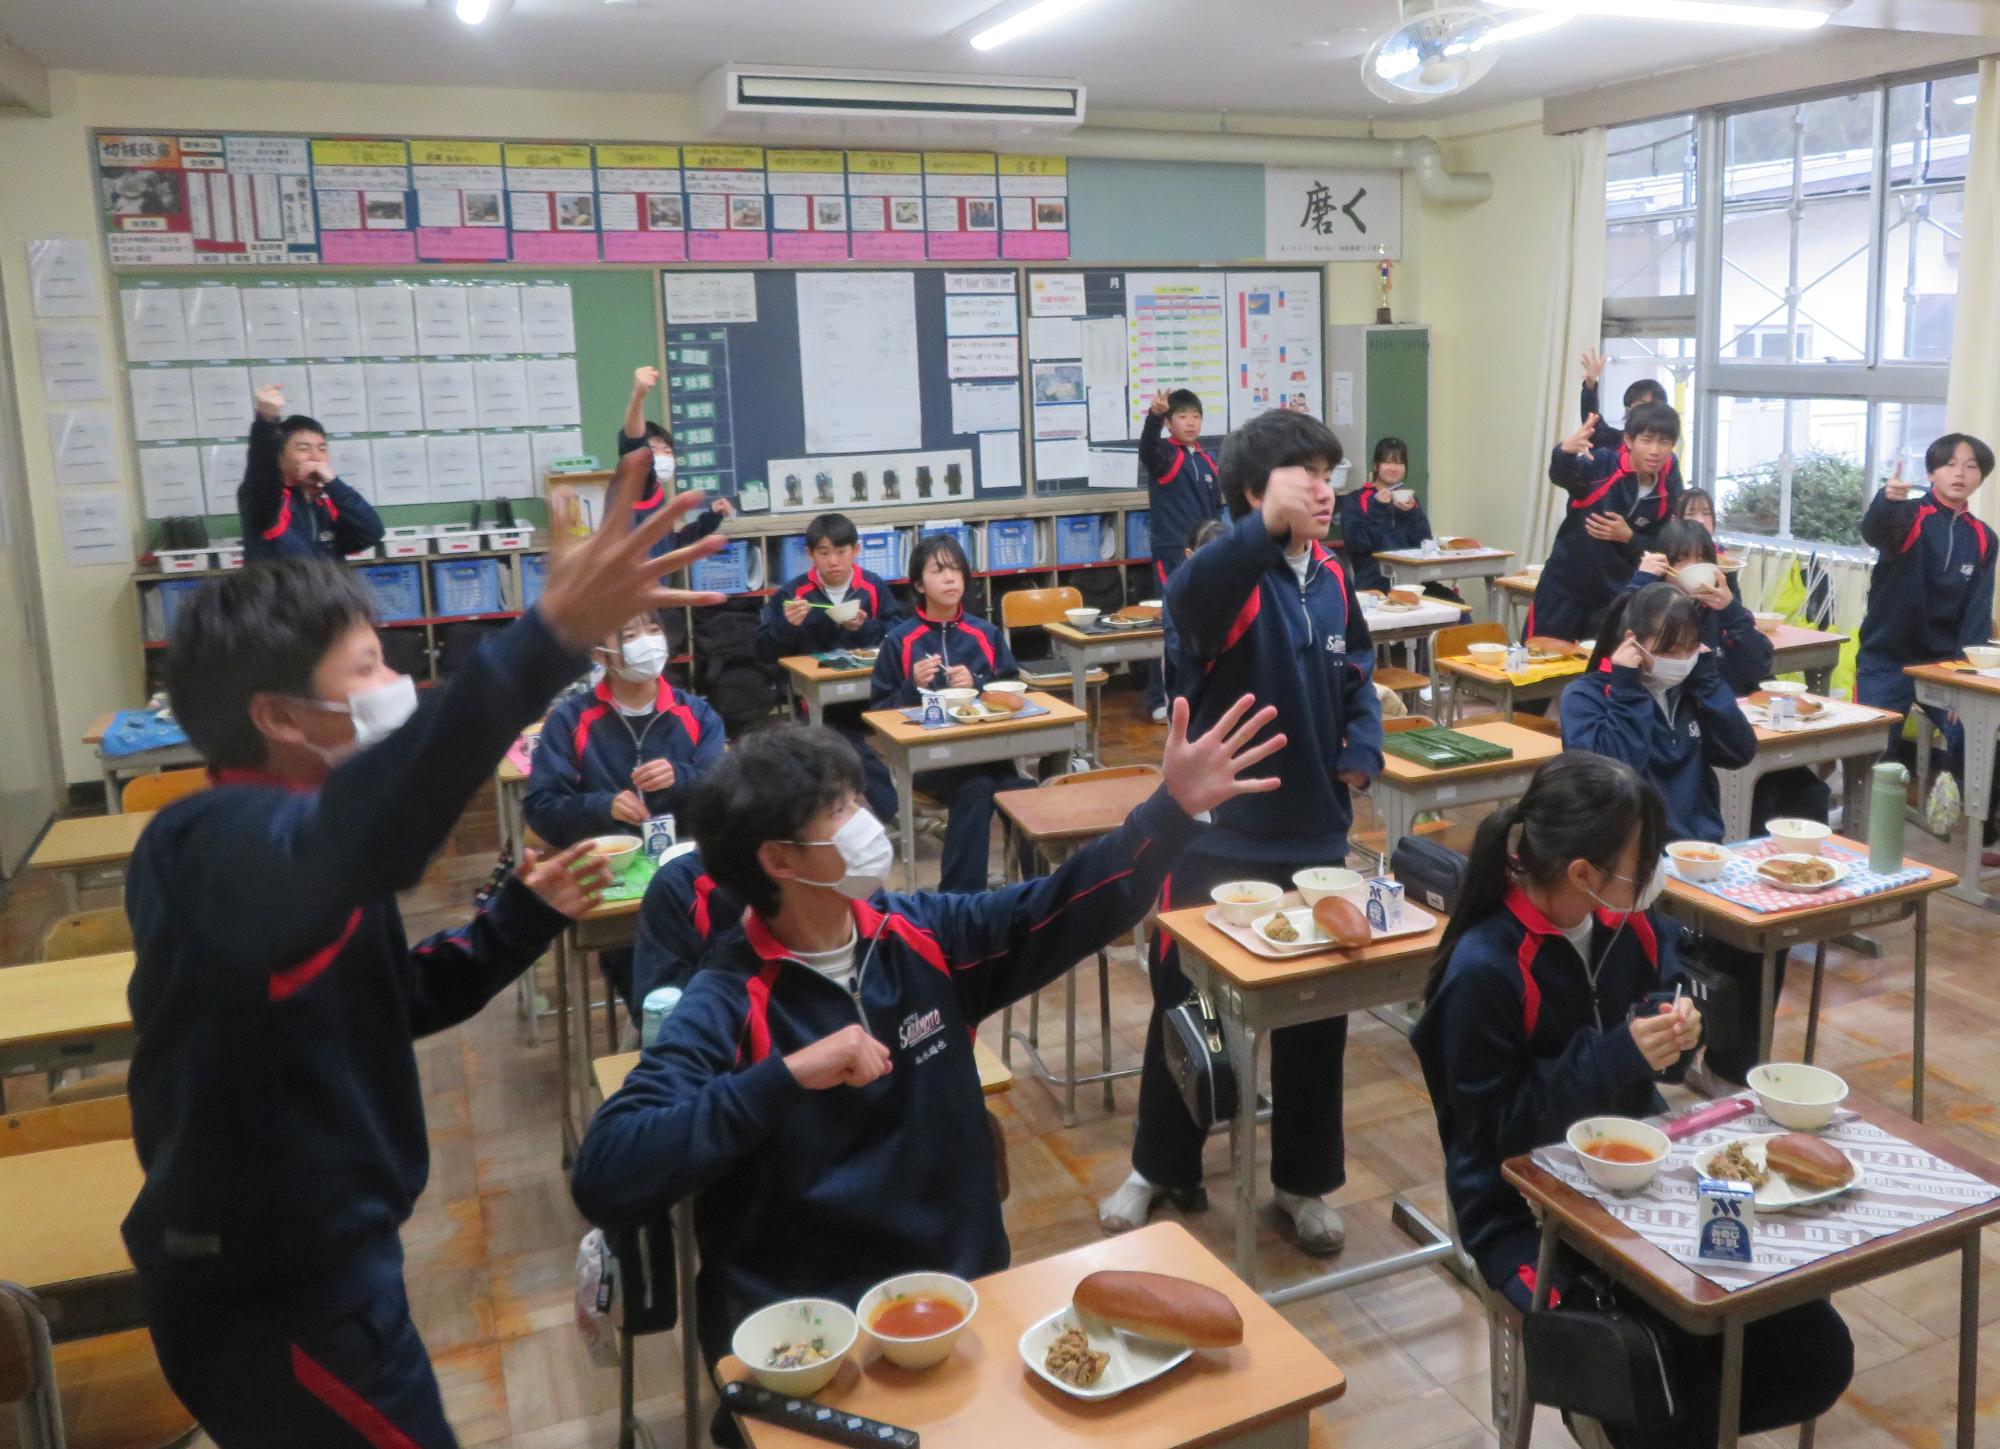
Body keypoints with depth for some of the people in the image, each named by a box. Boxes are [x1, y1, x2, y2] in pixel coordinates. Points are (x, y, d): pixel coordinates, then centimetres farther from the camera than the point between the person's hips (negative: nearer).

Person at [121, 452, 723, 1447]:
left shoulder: (278, 834, 6)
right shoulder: (214, 842, -27)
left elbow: (393, 997, 14)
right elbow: (355, 831, -52)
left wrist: (525, 913, 1)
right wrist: (552, 634, -61)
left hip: (300, 1258, 10)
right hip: (270, 1295, -10)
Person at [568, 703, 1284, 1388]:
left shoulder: (921, 936, 1)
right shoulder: (726, 1006, -15)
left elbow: (1069, 907, 7)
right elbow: (603, 1177, -25)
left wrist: (1174, 806, -4)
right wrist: (787, 1076, -30)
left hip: (961, 1286, 5)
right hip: (797, 1329, -4)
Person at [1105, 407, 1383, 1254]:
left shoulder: (1332, 579, 4)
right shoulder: (1232, 577, -15)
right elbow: (1186, 599, -42)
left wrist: (1364, 748, 1)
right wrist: (1267, 525, -58)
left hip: (1314, 836, 5)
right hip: (1219, 837, -5)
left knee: (1316, 1014, 14)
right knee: (1186, 1004, 10)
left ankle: (1304, 1183, 32)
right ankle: (1163, 1170, 31)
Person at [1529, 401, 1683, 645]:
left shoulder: (1669, 492, -6)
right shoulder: (1603, 464, -15)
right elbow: (1560, 477, -36)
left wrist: (1627, 537, -17)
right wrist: (1566, 452, -58)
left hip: (1615, 597, 3)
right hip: (1564, 588, -2)